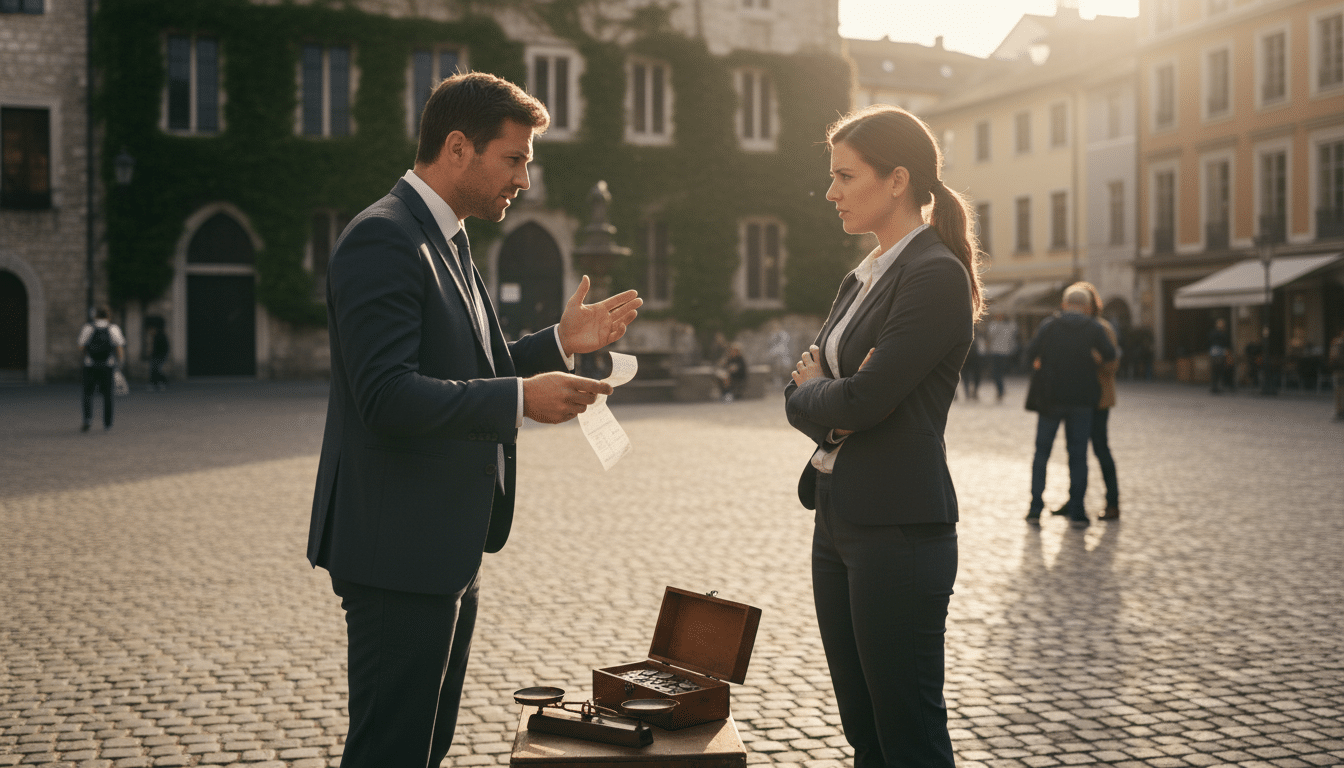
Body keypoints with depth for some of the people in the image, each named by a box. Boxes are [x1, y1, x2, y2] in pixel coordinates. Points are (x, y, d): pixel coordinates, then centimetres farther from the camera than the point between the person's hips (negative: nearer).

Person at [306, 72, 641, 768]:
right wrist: (522, 398, -27)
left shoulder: (445, 240, 16)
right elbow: (388, 397, -26)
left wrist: (560, 341, 11)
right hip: (398, 551, -10)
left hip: (448, 548, 10)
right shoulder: (383, 239, -16)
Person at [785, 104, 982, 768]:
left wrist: (813, 392, 0)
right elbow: (800, 395, 13)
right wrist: (830, 405, -9)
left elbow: (866, 399, -20)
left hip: (900, 528, -9)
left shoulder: (936, 273, -13)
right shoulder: (860, 280, 15)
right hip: (838, 519, 9)